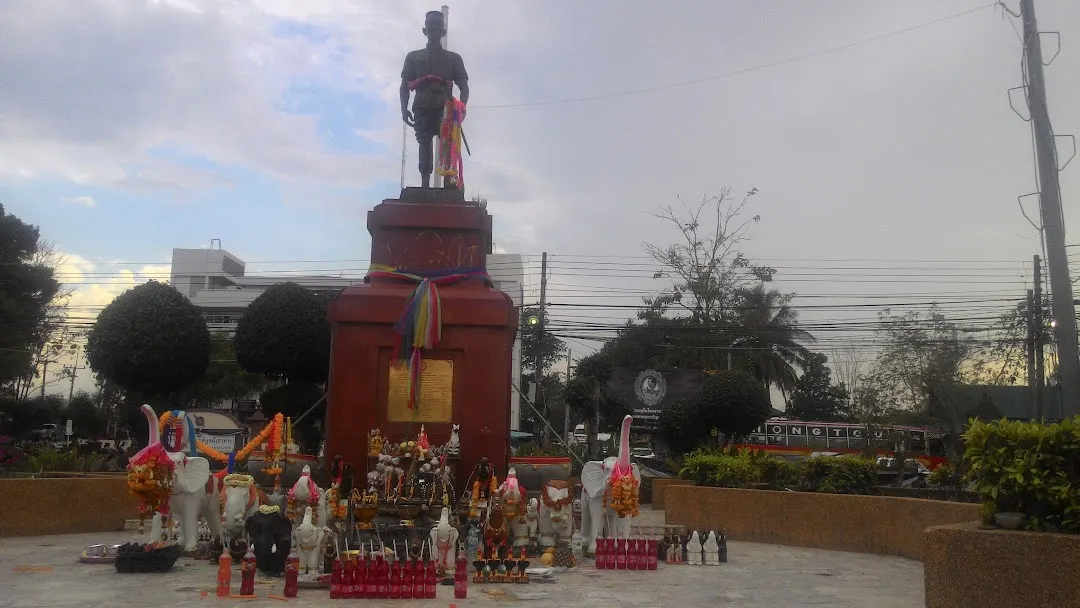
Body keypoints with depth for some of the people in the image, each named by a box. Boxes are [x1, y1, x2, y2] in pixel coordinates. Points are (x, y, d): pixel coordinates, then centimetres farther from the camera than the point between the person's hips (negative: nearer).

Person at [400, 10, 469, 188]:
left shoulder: (453, 58, 18)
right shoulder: (413, 57, 21)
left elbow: (463, 86, 10)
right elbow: (405, 86, 15)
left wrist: (462, 106, -11)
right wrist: (404, 108, -3)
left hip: (445, 109, -1)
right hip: (422, 108, 1)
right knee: (424, 145, -9)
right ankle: (424, 186, -13)